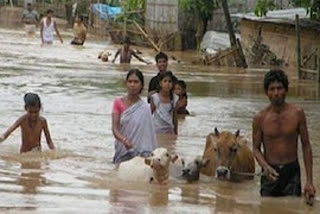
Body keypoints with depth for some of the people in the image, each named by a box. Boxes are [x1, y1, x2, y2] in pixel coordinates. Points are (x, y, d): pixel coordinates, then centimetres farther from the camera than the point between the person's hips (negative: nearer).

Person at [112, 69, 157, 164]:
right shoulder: (118, 103, 2)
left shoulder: (144, 109, -2)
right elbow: (115, 128, -6)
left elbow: (147, 134, -1)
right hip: (122, 151, 1)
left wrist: (147, 154, -11)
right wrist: (123, 139, -26)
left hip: (138, 152, -1)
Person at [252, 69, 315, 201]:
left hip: (292, 172, 0)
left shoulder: (297, 113, -4)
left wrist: (309, 181, -3)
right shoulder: (260, 118, -4)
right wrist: (265, 166, -20)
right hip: (270, 173, 0)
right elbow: (256, 148, 2)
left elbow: (306, 146, 1)